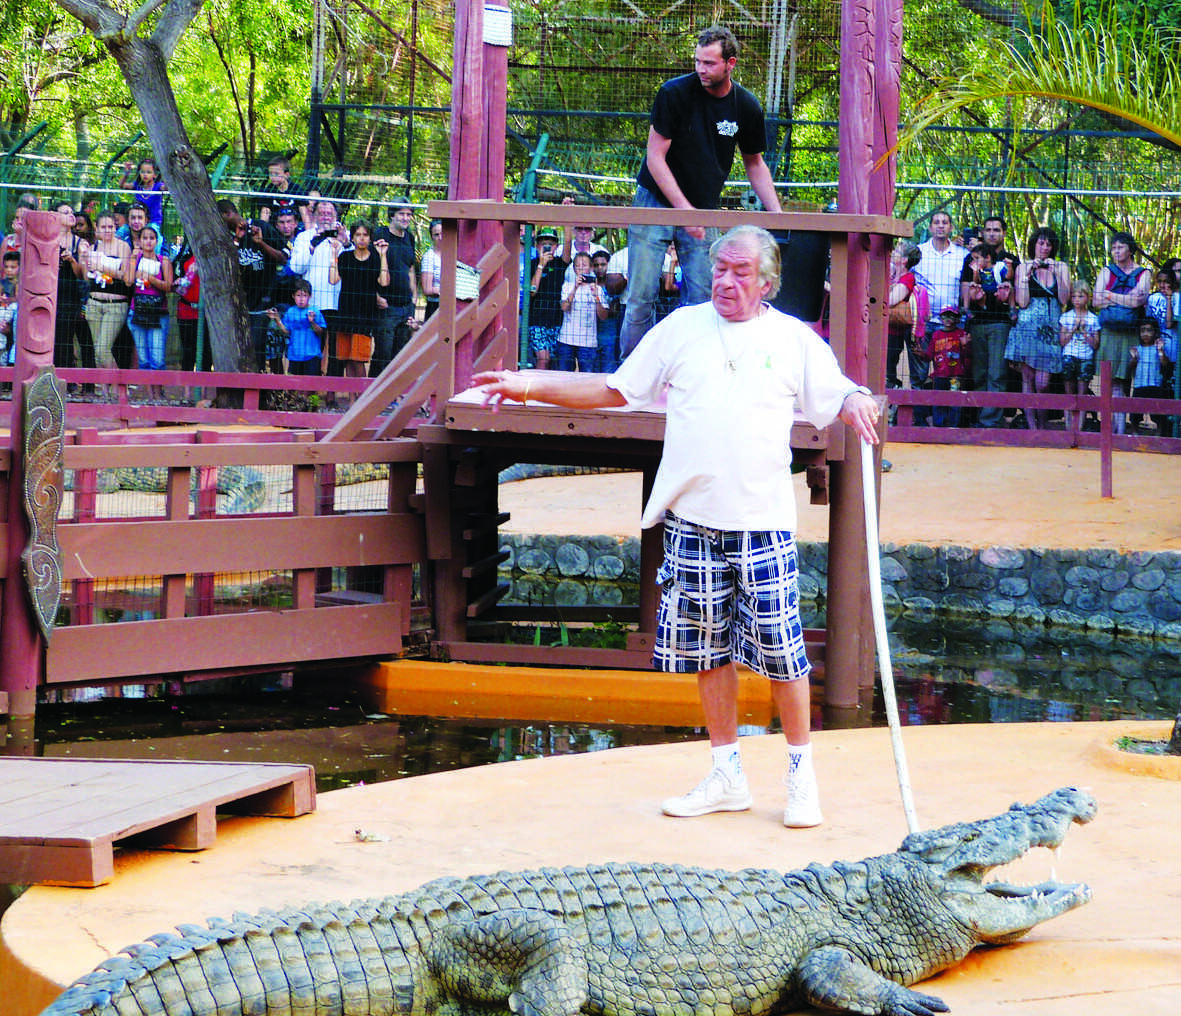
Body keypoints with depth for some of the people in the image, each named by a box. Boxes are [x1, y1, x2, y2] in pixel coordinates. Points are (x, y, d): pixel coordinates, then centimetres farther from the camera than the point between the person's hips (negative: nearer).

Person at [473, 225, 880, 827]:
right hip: (693, 519, 2)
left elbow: (837, 397, 7)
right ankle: (727, 775, 18)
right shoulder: (681, 328, 10)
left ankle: (801, 775, 9)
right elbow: (615, 390, 14)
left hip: (763, 523, -2)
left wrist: (857, 403, -17)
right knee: (707, 647, 7)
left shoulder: (794, 340, 6)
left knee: (781, 650, -6)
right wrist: (533, 386, 7)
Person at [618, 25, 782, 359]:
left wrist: (777, 214, 2)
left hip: (703, 211, 3)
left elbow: (754, 162, 12)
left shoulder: (747, 107, -3)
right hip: (656, 203, -3)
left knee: (703, 301, -3)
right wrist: (684, 210, -22)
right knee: (641, 298, -6)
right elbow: (655, 158, -13)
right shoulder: (675, 93, -14)